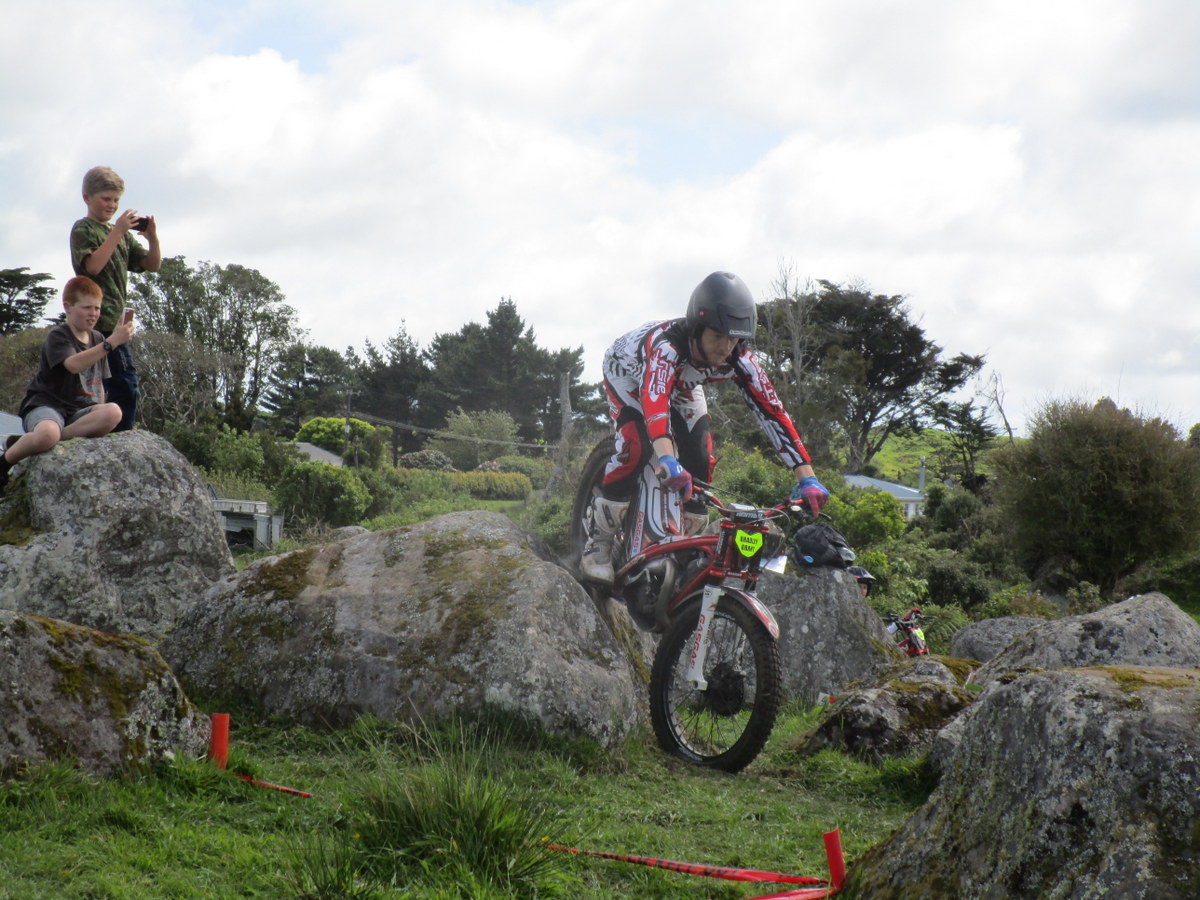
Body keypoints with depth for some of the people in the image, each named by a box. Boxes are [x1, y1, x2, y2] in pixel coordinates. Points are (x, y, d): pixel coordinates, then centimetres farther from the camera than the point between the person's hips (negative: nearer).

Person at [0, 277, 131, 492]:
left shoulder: (97, 338, 16)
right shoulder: (57, 336, -8)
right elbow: (74, 364, -29)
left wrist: (98, 420, 8)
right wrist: (112, 342, -35)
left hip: (79, 412, 7)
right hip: (45, 405, -7)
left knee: (113, 412, -29)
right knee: (47, 434, -44)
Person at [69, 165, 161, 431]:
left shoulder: (122, 234, 22)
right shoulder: (83, 229, -1)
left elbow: (152, 265, 17)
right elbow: (93, 266, -17)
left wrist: (153, 238, -1)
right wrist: (117, 232, -18)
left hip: (114, 318, 8)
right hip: (102, 318, -8)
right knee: (126, 382, -17)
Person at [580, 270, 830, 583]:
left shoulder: (737, 360, -32)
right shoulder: (667, 344, -46)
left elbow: (772, 412, -34)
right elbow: (654, 398, -62)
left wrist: (806, 477, -42)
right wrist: (667, 460, -79)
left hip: (682, 384, 5)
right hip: (628, 372, -5)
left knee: (698, 461, -14)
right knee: (637, 446, -29)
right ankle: (598, 544, -16)